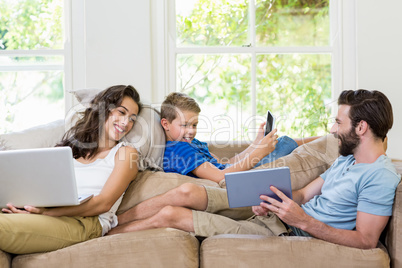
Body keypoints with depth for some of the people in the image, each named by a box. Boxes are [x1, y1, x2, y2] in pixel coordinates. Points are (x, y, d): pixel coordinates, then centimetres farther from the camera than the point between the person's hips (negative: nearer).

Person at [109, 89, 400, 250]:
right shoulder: (346, 160, 16)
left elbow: (366, 240, -23)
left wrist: (303, 220, -27)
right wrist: (274, 202, -6)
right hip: (275, 215, 9)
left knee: (169, 214, -9)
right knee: (186, 191, -2)